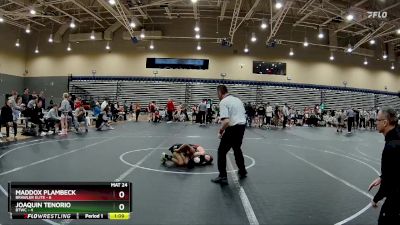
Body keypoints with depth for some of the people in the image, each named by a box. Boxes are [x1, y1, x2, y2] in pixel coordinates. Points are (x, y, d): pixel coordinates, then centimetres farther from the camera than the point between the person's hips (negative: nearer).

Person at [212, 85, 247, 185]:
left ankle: (223, 176, 2)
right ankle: (242, 171, 37)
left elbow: (226, 121, -23)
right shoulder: (237, 99, 13)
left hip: (233, 128, -8)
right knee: (237, 148, 27)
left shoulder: (223, 102, -11)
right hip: (242, 125, 8)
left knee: (222, 151, 3)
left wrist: (221, 131, -6)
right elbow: (244, 115, 17)